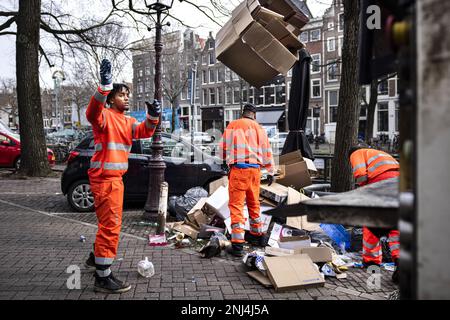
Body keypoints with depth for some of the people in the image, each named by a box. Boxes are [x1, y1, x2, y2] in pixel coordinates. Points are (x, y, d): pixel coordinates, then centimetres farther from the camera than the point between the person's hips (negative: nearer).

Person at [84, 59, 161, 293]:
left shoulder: (128, 122, 17)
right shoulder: (105, 116, -8)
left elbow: (145, 131, 1)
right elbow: (92, 113, -32)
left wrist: (152, 116, -19)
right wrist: (105, 85, -44)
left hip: (115, 177, 9)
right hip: (104, 177, -9)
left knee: (110, 222, 22)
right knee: (111, 225, -11)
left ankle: (96, 257, 41)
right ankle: (103, 278, -6)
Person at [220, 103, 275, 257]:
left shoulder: (232, 126, 4)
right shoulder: (259, 128, 9)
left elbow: (223, 148, 10)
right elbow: (267, 151, 11)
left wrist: (229, 159, 31)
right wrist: (270, 172, 18)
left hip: (238, 169, -3)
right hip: (255, 169, 3)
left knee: (236, 205, -3)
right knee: (254, 203, 19)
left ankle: (238, 244, -9)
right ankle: (257, 235, 34)